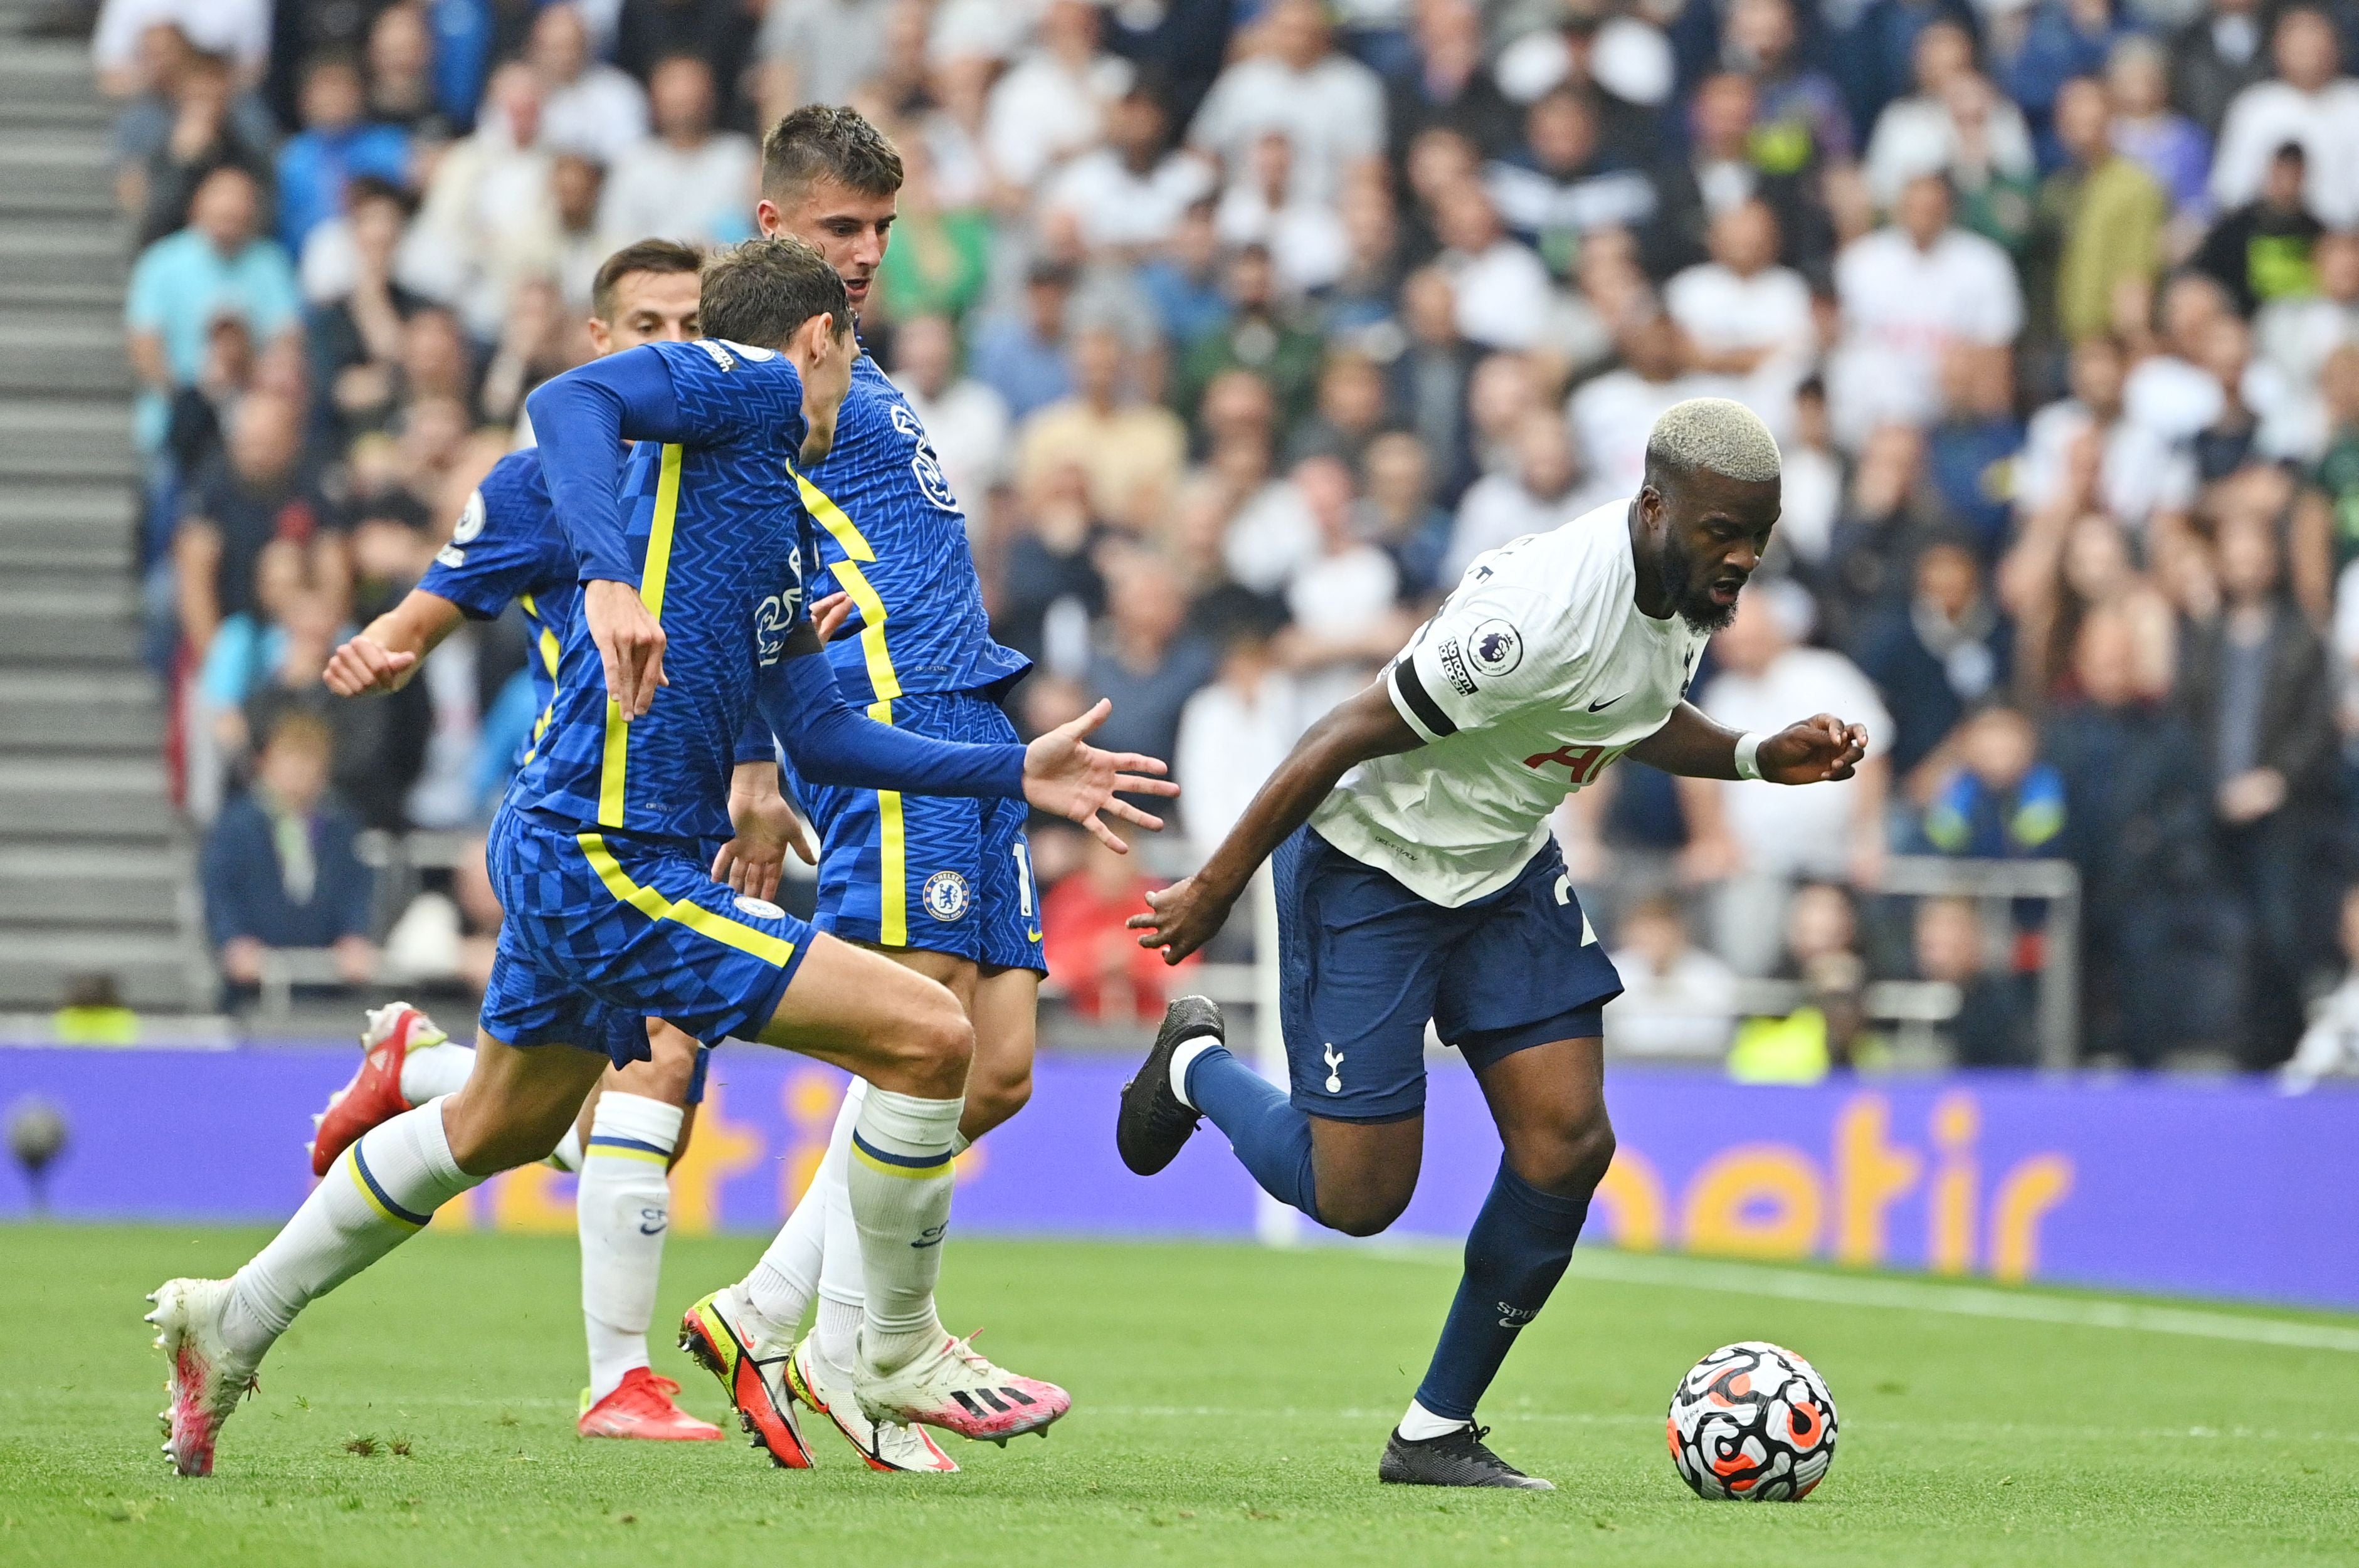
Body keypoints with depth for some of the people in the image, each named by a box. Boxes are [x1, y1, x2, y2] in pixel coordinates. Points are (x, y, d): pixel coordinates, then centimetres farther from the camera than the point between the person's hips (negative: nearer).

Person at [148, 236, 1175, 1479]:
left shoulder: (780, 504, 21)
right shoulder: (753, 387, -6)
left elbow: (817, 734, 22)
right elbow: (567, 401, -25)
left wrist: (1017, 772, 21)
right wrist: (609, 575, -39)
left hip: (560, 850, 11)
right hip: (607, 863, -11)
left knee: (504, 1123, 30)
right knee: (927, 1038, -12)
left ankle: (230, 1322, 41)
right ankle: (897, 1355, 5)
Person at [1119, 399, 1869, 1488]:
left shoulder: (1691, 588, -7)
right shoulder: (1541, 612, -34)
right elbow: (1349, 736, -26)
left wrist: (1758, 758, -4)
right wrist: (1216, 889, -18)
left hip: (1505, 866, 8)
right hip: (1370, 865, -8)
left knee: (1568, 1146, -5)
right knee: (1359, 1196, -6)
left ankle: (1438, 1431, 10)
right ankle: (1196, 1064, 27)